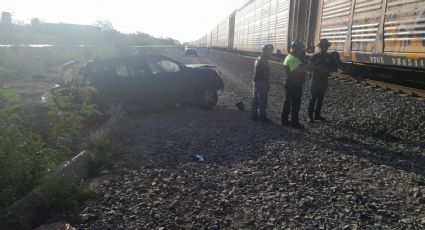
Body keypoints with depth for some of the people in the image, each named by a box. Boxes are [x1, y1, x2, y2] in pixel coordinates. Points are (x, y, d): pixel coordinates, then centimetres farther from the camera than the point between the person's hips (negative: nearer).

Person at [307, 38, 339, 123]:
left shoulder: (330, 57, 6)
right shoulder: (315, 56, -2)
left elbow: (335, 67, 6)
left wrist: (327, 70, -12)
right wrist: (317, 68, -21)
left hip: (324, 80, 4)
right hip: (315, 80, -4)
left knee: (321, 98, 8)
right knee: (313, 98, -5)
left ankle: (317, 115, 17)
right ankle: (310, 115, -2)